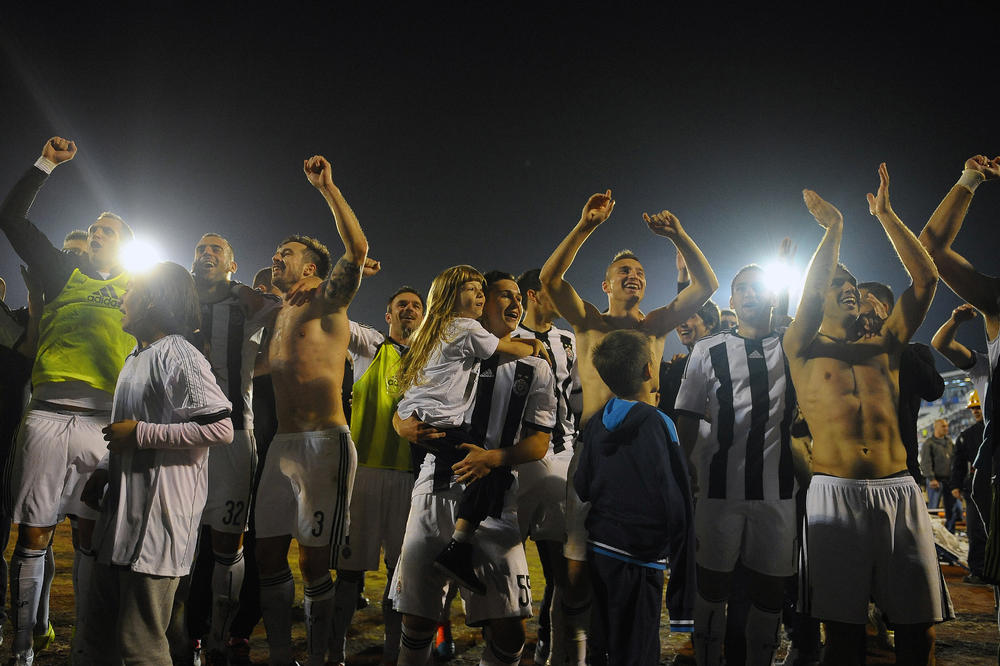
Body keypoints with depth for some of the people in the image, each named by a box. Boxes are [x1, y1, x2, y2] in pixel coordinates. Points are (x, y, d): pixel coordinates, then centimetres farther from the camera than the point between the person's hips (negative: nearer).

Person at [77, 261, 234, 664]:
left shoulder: (178, 356, -15)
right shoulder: (138, 356, 19)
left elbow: (221, 428, -26)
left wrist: (140, 433, -20)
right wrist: (103, 470, 16)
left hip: (157, 520, -10)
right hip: (122, 512, 10)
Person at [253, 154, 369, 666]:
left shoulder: (326, 303, 0)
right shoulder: (279, 314, 21)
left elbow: (358, 248, -17)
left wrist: (327, 187, -16)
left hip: (324, 442, -7)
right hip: (281, 445, 8)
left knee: (313, 562, -4)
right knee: (269, 556, 9)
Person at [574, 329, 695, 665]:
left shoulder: (596, 423, 2)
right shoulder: (658, 424, -16)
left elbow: (581, 487, 7)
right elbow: (674, 500, -18)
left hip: (597, 549, 6)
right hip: (639, 558, -6)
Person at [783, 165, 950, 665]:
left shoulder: (883, 349, 16)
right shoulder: (803, 350, 8)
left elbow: (925, 279, 10)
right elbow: (809, 293, -10)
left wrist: (885, 215, 9)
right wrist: (834, 228, -5)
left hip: (899, 492, 3)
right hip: (836, 494, -3)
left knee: (919, 626, 3)